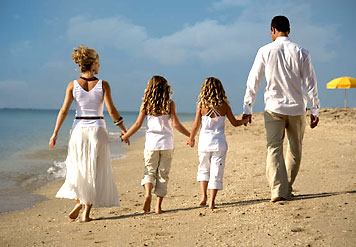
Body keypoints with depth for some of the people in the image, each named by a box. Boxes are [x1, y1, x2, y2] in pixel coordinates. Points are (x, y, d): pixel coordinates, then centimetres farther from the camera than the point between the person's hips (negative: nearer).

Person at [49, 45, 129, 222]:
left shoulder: (73, 85, 0)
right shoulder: (103, 85, -6)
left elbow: (64, 110, -3)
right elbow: (111, 110, -9)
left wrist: (55, 133, 2)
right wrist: (123, 129, 0)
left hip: (79, 128, 2)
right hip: (97, 129, -2)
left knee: (78, 168, 18)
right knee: (94, 171, 6)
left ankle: (79, 202, 6)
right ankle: (86, 212, 7)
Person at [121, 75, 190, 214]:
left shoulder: (146, 104, 1)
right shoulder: (170, 104, -2)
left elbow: (138, 124, 0)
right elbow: (176, 124, -6)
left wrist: (125, 136, 13)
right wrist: (190, 135, 6)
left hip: (151, 144, 0)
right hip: (167, 144, 0)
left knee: (149, 171, 10)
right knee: (163, 174, 7)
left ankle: (147, 193, -19)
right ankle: (158, 206, 4)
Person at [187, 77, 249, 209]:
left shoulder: (201, 105, -5)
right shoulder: (224, 106, -3)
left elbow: (196, 125, -3)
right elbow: (235, 123, 6)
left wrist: (191, 139, 13)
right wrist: (245, 120, 26)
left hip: (204, 142, 1)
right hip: (219, 143, 0)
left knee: (203, 169, 19)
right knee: (216, 172, 4)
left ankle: (204, 195, 6)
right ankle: (212, 201, 1)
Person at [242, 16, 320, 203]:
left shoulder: (265, 51, -2)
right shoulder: (301, 52, -1)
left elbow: (253, 81, -1)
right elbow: (310, 83, -1)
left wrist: (247, 108, 5)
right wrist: (314, 110, 5)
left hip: (273, 108, -1)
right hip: (296, 108, 1)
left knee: (274, 148, -2)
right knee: (295, 150, 15)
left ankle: (278, 190, -15)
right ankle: (287, 189, 22)